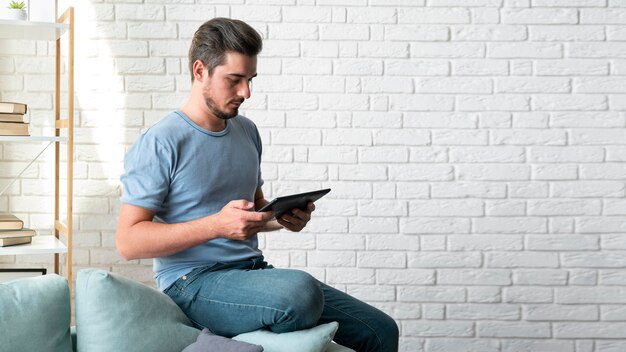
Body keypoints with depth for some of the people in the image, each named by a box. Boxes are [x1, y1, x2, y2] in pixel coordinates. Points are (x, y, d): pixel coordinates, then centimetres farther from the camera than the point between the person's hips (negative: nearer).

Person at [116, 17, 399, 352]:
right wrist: (216, 225, -25)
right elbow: (128, 241, -16)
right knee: (299, 291, -37)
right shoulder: (159, 142, -10)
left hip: (253, 271, 7)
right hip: (193, 283, -7)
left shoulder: (246, 131, 13)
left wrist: (283, 218, 2)